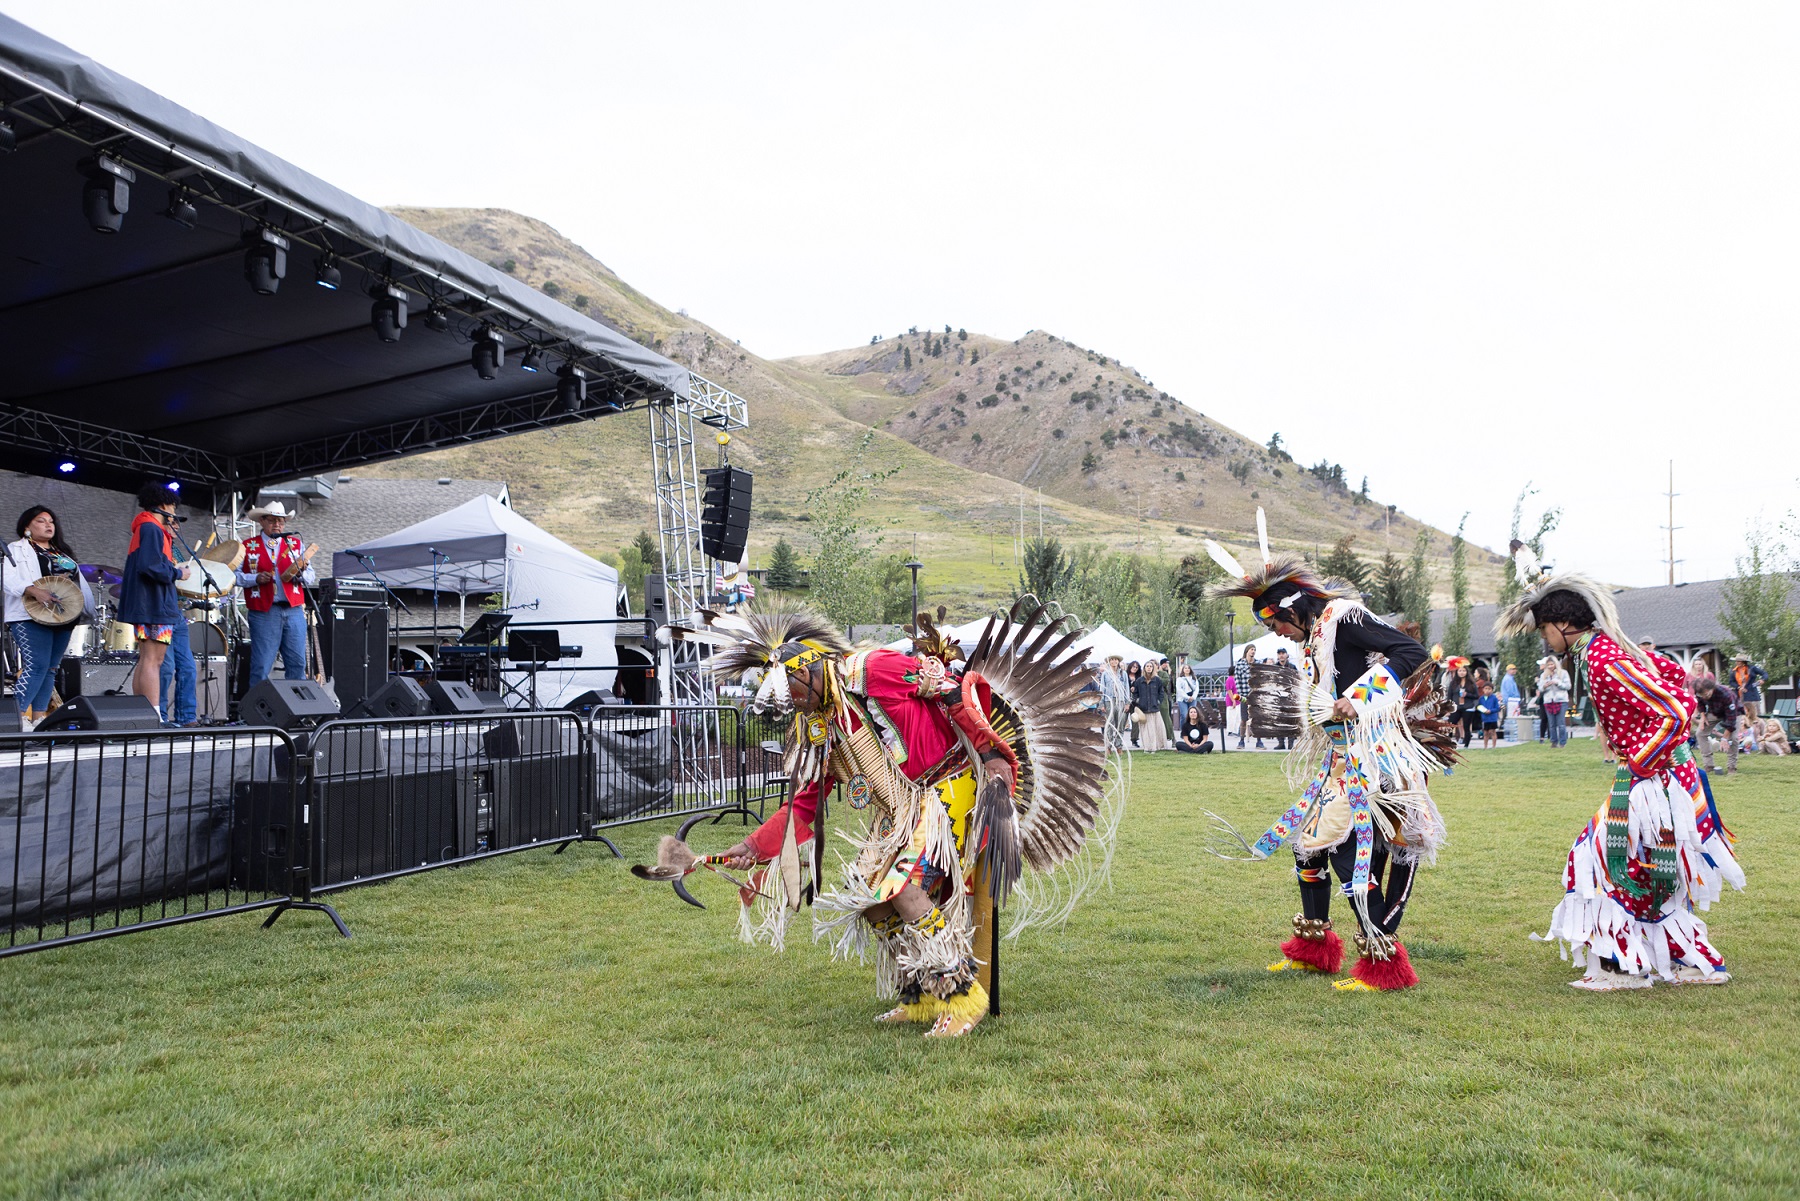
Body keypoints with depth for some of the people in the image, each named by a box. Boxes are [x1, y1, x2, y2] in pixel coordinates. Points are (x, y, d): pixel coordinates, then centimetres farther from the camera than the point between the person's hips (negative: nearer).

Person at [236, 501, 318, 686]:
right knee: (261, 666, -2)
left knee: (297, 663, 1)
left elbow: (311, 578, 9)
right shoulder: (248, 547, 8)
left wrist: (300, 572, -12)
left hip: (294, 610, 3)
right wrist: (256, 578, -13)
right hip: (263, 613, -3)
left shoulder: (296, 544, 15)